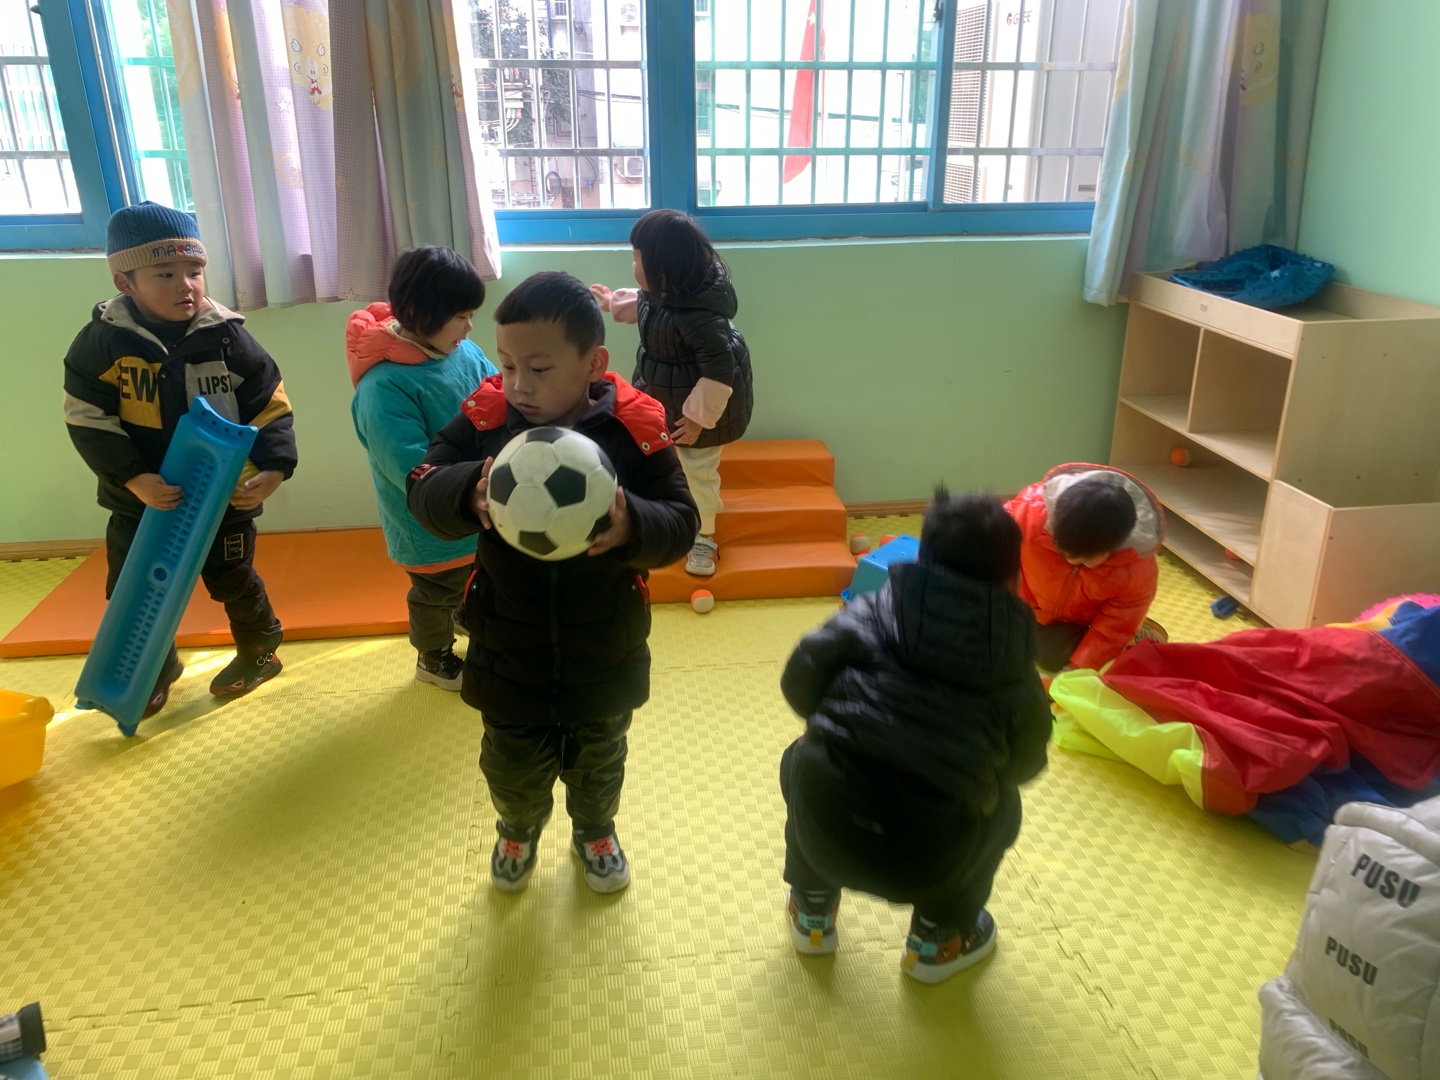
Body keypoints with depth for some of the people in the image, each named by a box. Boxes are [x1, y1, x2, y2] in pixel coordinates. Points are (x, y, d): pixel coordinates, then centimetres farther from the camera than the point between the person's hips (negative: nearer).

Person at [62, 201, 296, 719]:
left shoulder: (226, 337, -14)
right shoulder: (103, 340, -13)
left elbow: (271, 408, -9)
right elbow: (88, 420, -12)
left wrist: (274, 468, -22)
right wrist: (133, 478, -23)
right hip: (140, 501, 2)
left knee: (234, 583, 16)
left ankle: (259, 654, 40)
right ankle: (155, 670, 39)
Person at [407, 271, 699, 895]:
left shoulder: (635, 427, -16)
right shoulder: (486, 418, -12)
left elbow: (680, 522, -15)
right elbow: (422, 491, -14)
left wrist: (632, 525, -37)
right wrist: (469, 494, -37)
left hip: (604, 650, 0)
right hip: (507, 646, 1)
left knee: (597, 759, 24)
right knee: (513, 761, 21)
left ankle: (594, 831, 56)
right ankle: (518, 830, 55)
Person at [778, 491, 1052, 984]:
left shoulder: (876, 610, 7)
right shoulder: (1014, 669, 9)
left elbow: (799, 679, 2)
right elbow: (1025, 764, 19)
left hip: (823, 825, 1)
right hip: (929, 861, 0)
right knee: (1000, 806, 32)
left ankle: (811, 913, 43)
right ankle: (938, 940, 40)